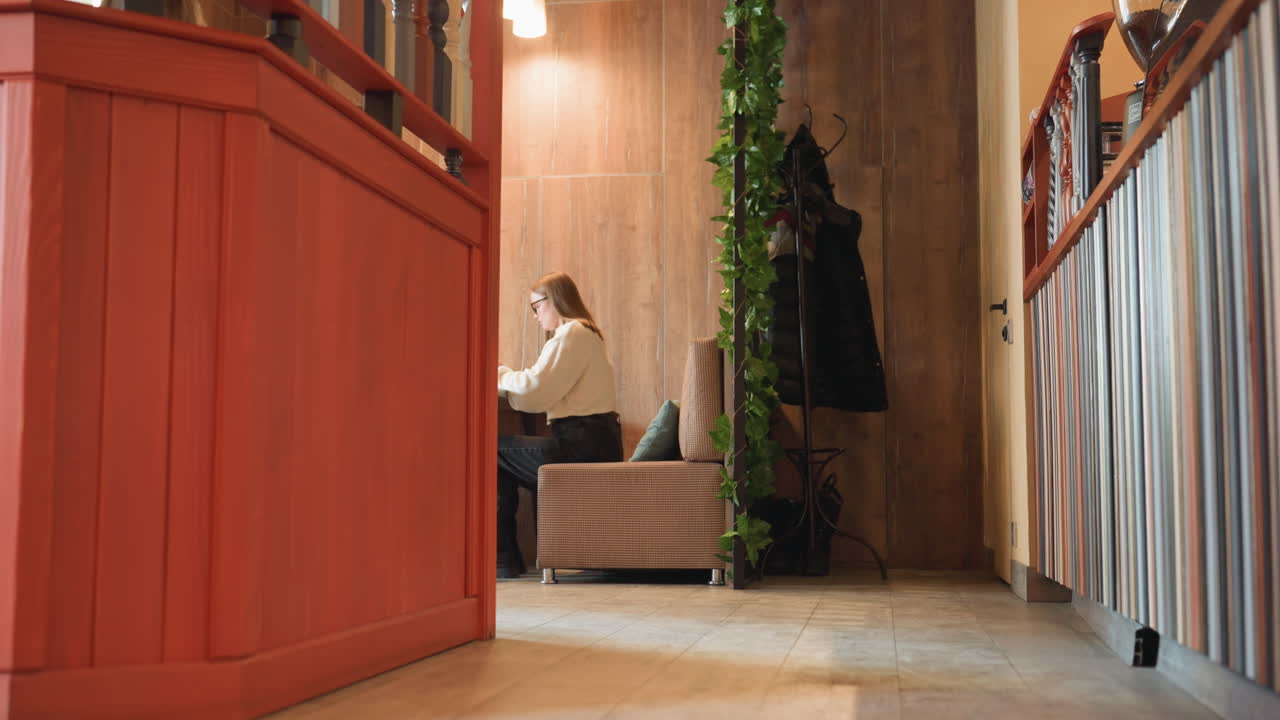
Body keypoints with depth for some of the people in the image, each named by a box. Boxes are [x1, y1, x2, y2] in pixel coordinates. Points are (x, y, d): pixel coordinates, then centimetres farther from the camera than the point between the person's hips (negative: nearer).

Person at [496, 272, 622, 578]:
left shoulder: (572, 333, -10)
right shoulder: (585, 333, 22)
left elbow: (536, 393, -17)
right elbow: (545, 390, 18)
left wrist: (501, 376, 0)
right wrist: (506, 375, 10)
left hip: (582, 447, -10)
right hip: (595, 442, 10)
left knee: (494, 449, -6)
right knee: (505, 459, 17)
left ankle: (503, 557, -2)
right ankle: (505, 556, 16)